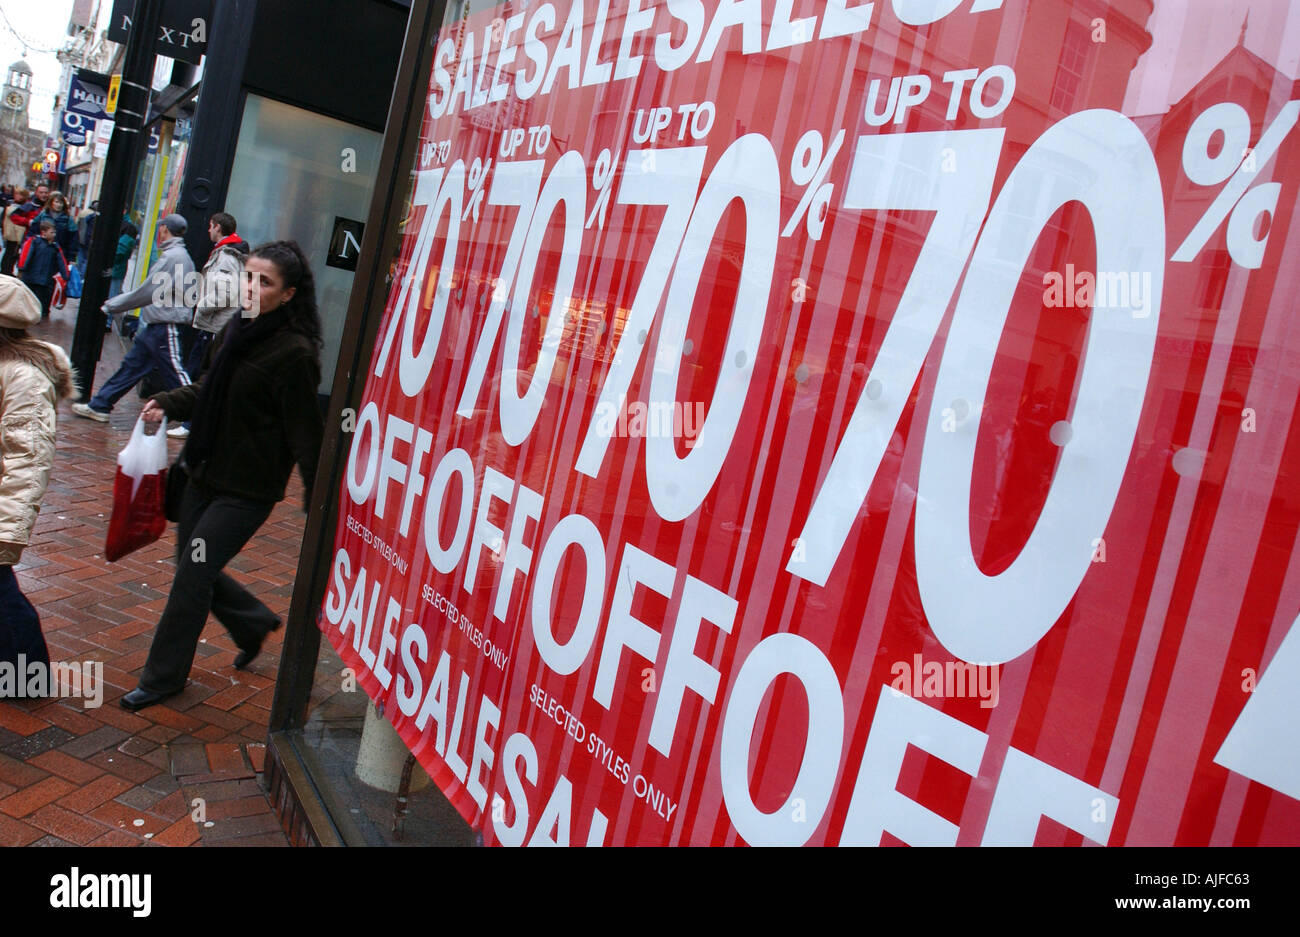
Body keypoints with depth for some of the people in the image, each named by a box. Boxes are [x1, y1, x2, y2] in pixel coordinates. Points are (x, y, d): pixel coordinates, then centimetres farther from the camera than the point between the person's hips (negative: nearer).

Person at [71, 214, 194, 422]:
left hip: (166, 327, -10)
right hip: (153, 326, 10)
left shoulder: (173, 257, -16)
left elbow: (146, 292, -16)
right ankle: (99, 406, 23)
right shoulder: (175, 255, 16)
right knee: (132, 366, 15)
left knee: (175, 373, -6)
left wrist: (112, 305, -5)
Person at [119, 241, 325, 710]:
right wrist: (168, 403, 2)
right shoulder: (235, 329, 5)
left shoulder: (294, 354, -19)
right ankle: (255, 623, 41)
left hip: (249, 489, -8)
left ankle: (164, 676, 18)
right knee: (194, 566, 16)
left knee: (193, 572, -1)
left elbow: (304, 432, -18)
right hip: (207, 473, 8)